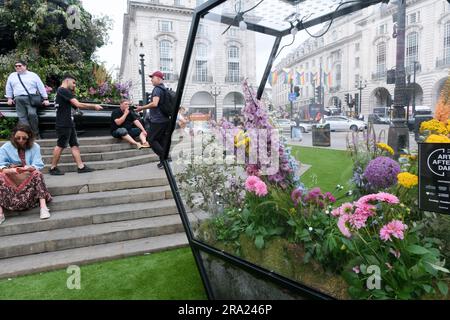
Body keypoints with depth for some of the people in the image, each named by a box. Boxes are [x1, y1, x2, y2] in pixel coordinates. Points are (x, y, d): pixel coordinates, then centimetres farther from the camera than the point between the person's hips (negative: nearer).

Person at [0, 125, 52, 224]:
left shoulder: (35, 147, 3)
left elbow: (38, 166, -8)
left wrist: (27, 168, -32)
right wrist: (10, 170, -33)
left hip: (29, 178, 0)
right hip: (10, 179, 0)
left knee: (37, 174, -33)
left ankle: (43, 207, -40)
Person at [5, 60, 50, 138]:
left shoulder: (33, 75, 9)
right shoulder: (12, 76, 20)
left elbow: (41, 87, 9)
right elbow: (9, 88, 27)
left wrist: (45, 99, 5)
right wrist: (9, 98, 21)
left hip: (30, 98, -4)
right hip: (18, 99, 4)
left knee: (32, 114, -22)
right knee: (22, 117, -3)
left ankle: (35, 133, -9)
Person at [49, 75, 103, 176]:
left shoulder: (64, 92, 22)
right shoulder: (63, 91, -11)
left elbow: (75, 105, 15)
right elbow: (78, 104, -17)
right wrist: (94, 106, -9)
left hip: (69, 124, 10)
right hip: (64, 124, -10)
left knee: (75, 145, 6)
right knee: (60, 145, -4)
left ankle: (81, 167, 5)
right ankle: (53, 168, 6)